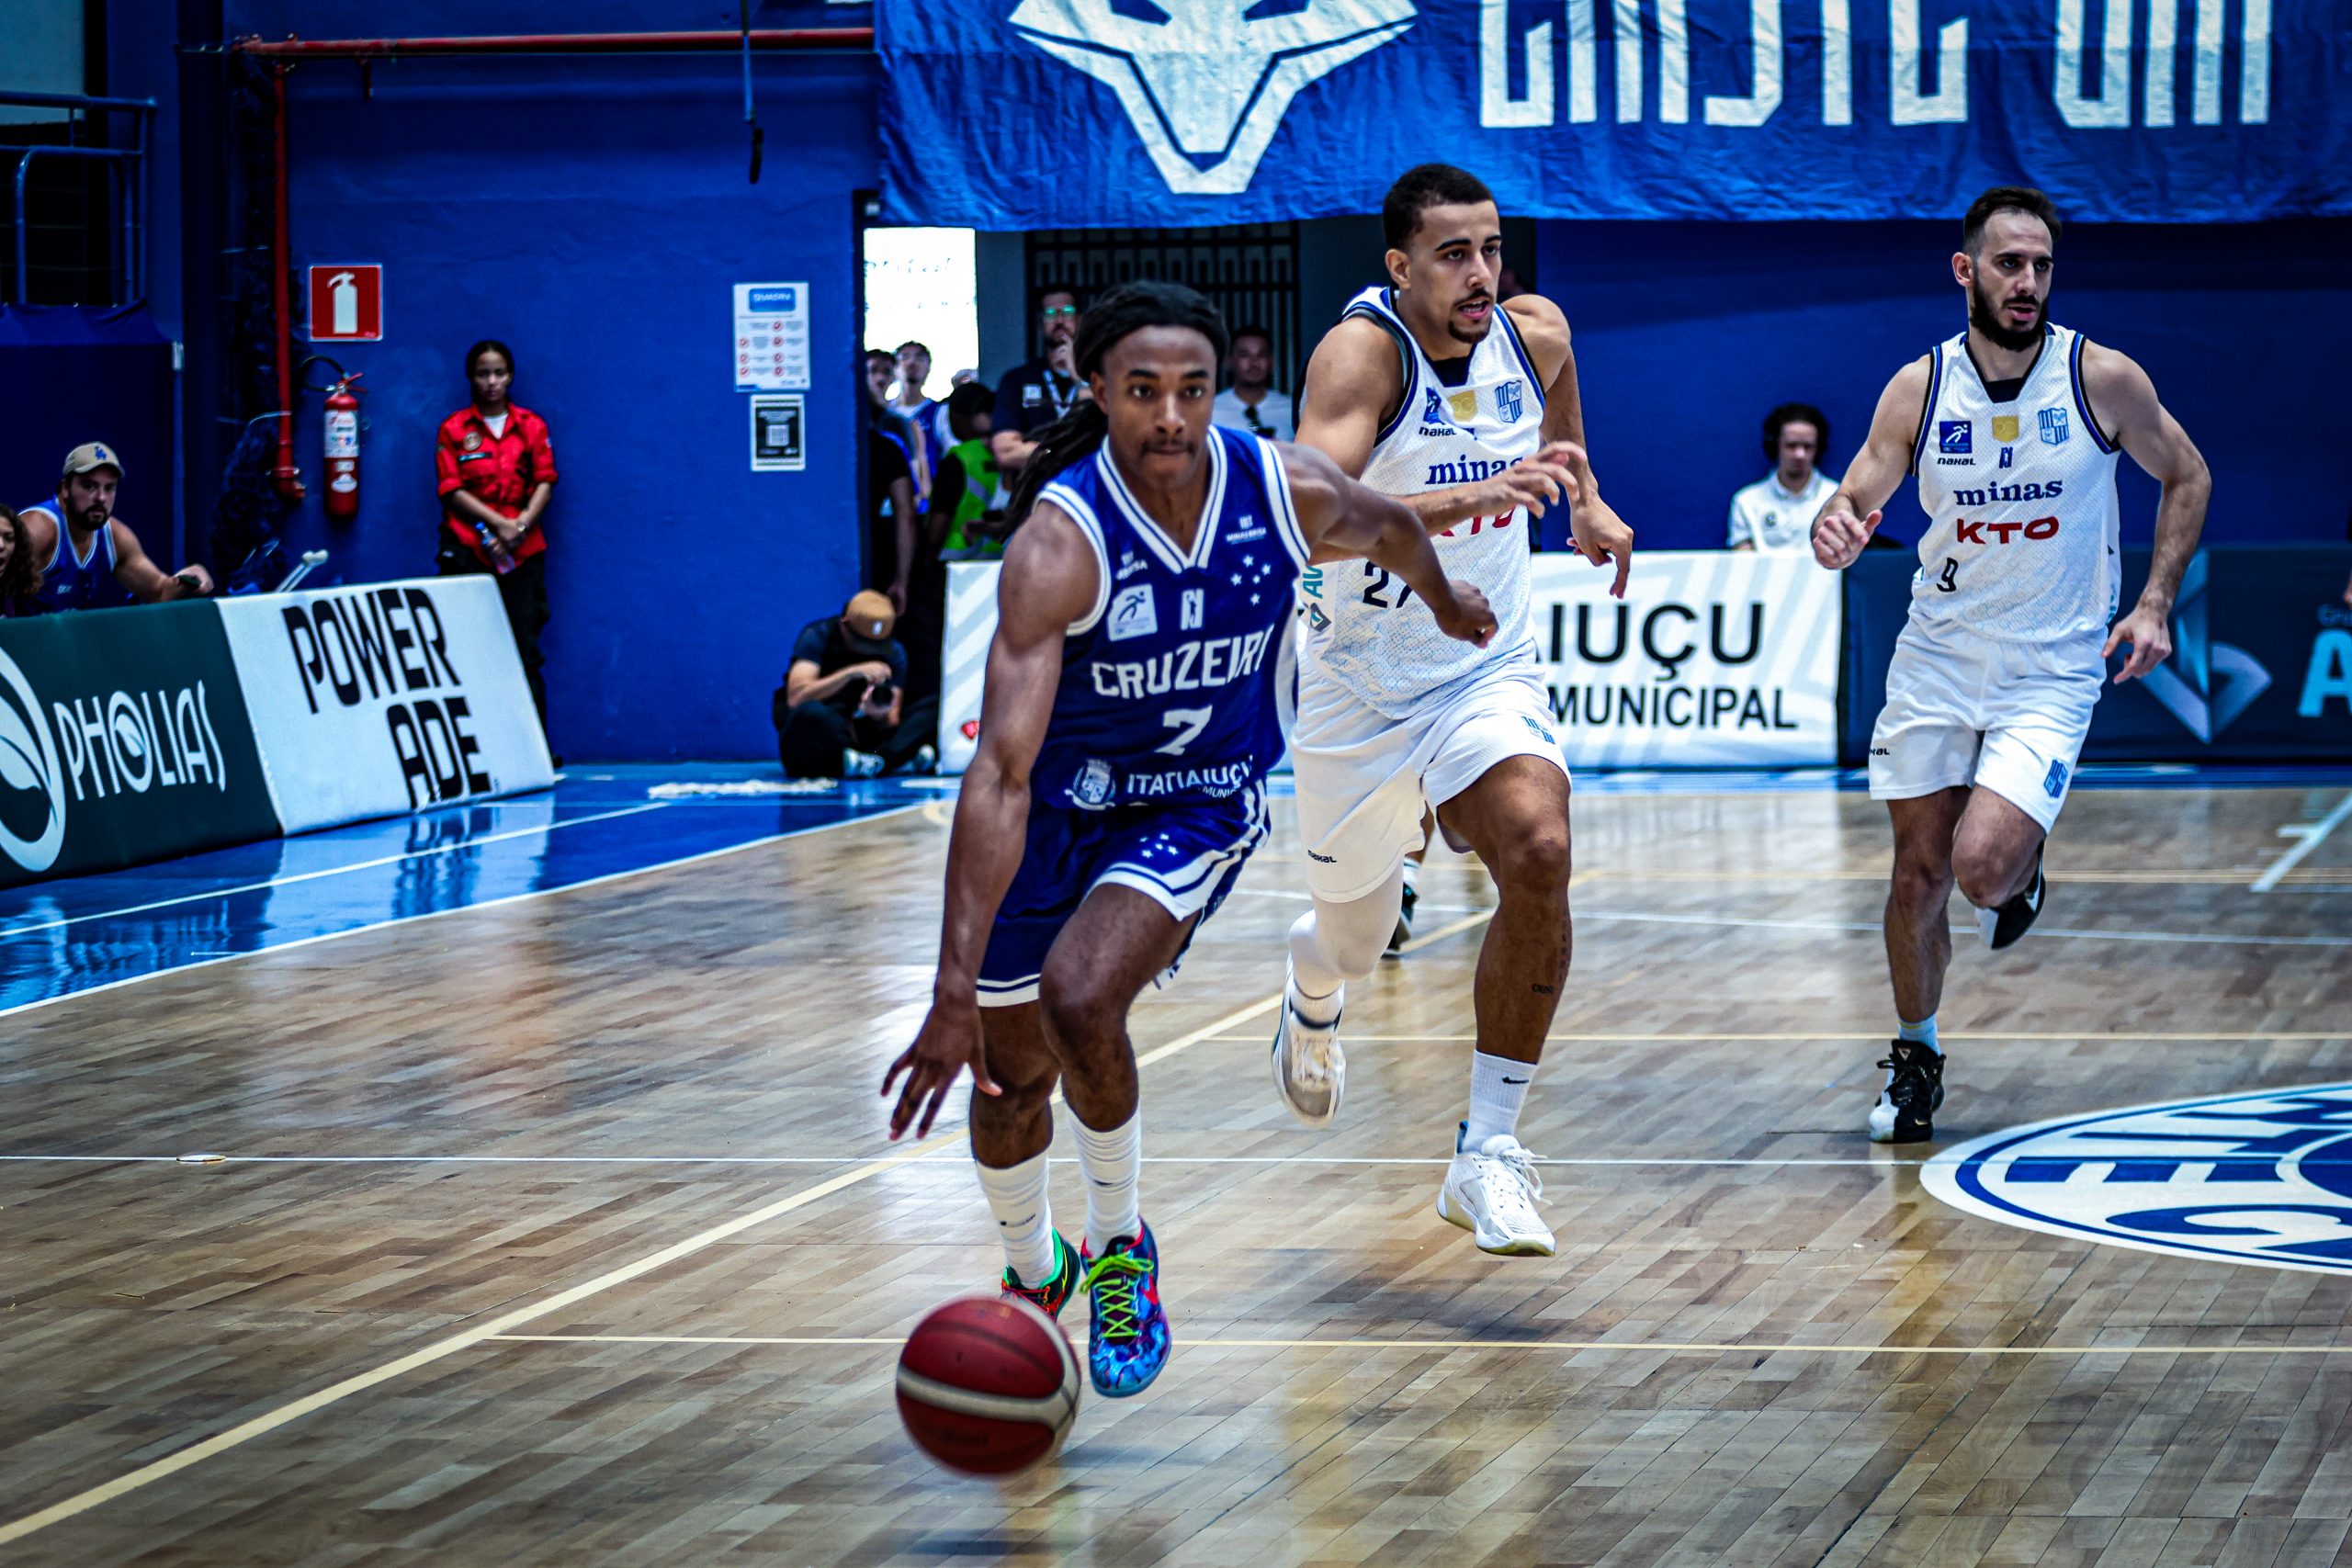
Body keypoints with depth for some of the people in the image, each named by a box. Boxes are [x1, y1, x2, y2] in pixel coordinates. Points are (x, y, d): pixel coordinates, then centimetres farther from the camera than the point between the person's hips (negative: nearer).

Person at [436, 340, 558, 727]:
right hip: (468, 551, -1)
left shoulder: (532, 426, 11)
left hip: (523, 551, 1)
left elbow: (545, 482, 4)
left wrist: (521, 525, -11)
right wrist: (498, 524, -12)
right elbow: (452, 491, -1)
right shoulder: (454, 429, 6)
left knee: (526, 651, -2)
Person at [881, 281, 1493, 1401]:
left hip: (1200, 806, 0)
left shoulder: (1289, 494, -21)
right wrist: (955, 993, -44)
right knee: (1012, 1072, 11)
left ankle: (1120, 1238, 0)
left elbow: (1386, 528, 7)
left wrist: (1445, 602, 29)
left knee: (1079, 1000, -26)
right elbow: (1001, 774, -37)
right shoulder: (1059, 544, -31)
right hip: (1056, 806, 0)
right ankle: (1032, 1275, 43)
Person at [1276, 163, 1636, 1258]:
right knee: (1356, 937, 16)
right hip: (1360, 684, -2)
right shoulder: (1361, 353, -24)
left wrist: (1584, 497, 15)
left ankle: (1489, 1153, -16)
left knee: (1540, 854, -26)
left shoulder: (1534, 335, -7)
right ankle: (1313, 994, 57)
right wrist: (1472, 496, -52)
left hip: (1489, 675, 2)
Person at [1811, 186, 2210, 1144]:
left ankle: (2020, 875, 16)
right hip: (1936, 658, 2)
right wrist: (1837, 526, -29)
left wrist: (2154, 604, -5)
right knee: (1919, 873, 6)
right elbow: (1858, 496, -4)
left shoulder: (2103, 379, -10)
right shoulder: (1919, 388, -6)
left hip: (2051, 669, -2)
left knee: (1983, 867, -20)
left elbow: (2186, 478, 5)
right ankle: (1914, 1054, 27)